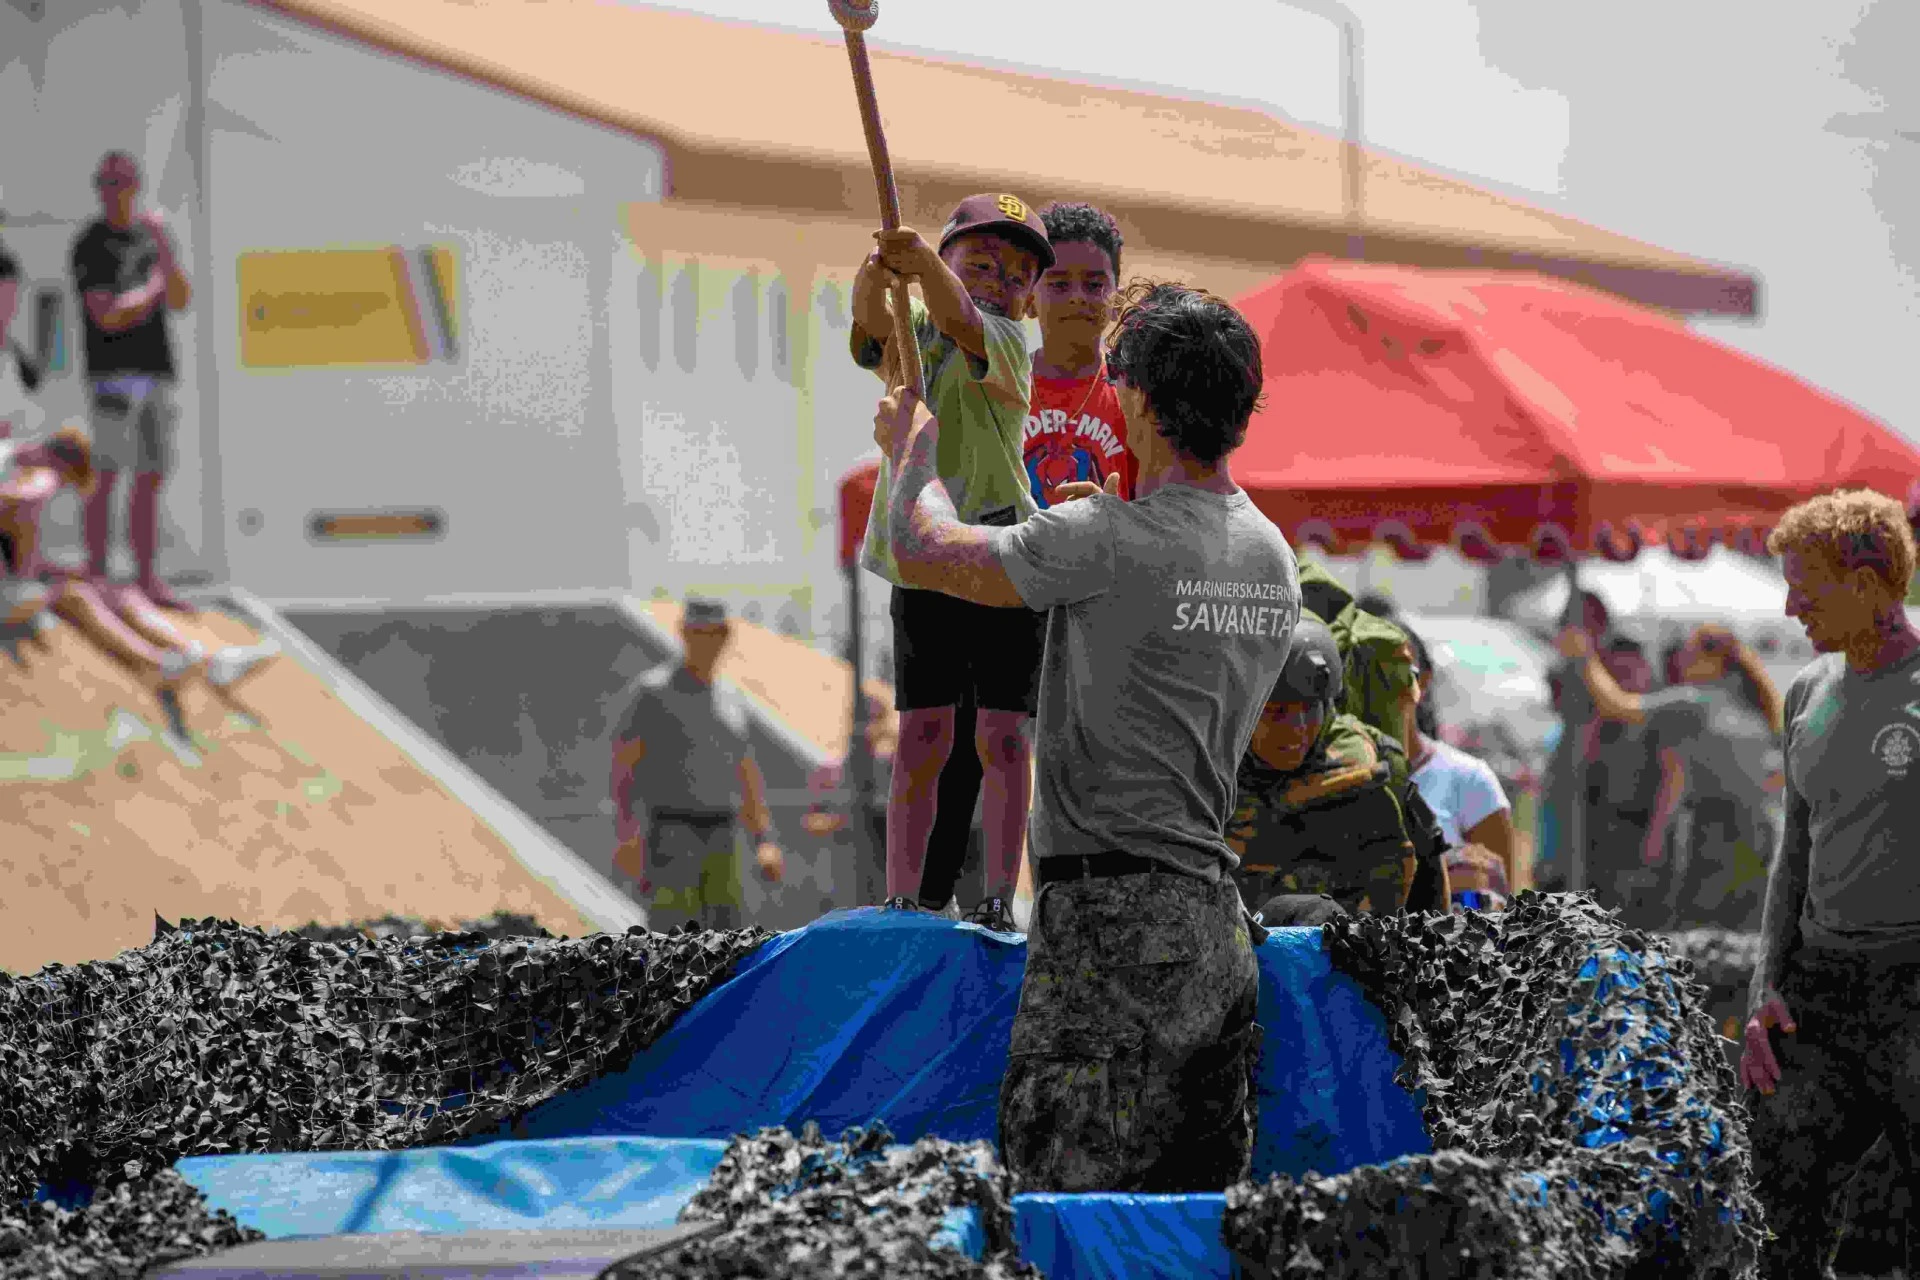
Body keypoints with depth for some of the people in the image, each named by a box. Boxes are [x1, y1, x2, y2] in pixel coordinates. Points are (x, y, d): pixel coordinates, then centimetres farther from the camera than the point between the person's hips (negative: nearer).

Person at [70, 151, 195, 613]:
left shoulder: (151, 237, 15)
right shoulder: (91, 245, -4)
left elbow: (180, 301, 3)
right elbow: (108, 316, -14)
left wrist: (164, 246, -10)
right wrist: (153, 289, -1)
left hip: (156, 373, 6)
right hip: (114, 371, -6)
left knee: (151, 480, 6)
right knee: (106, 476, -9)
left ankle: (148, 581, 9)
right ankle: (97, 577, -7)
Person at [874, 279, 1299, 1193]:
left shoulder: (1109, 543, -14)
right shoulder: (1271, 555, 11)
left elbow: (922, 553, -5)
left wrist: (913, 448, 15)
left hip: (1112, 918, -8)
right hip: (1217, 919, 8)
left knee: (1070, 1185, -7)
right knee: (1202, 1193, 10)